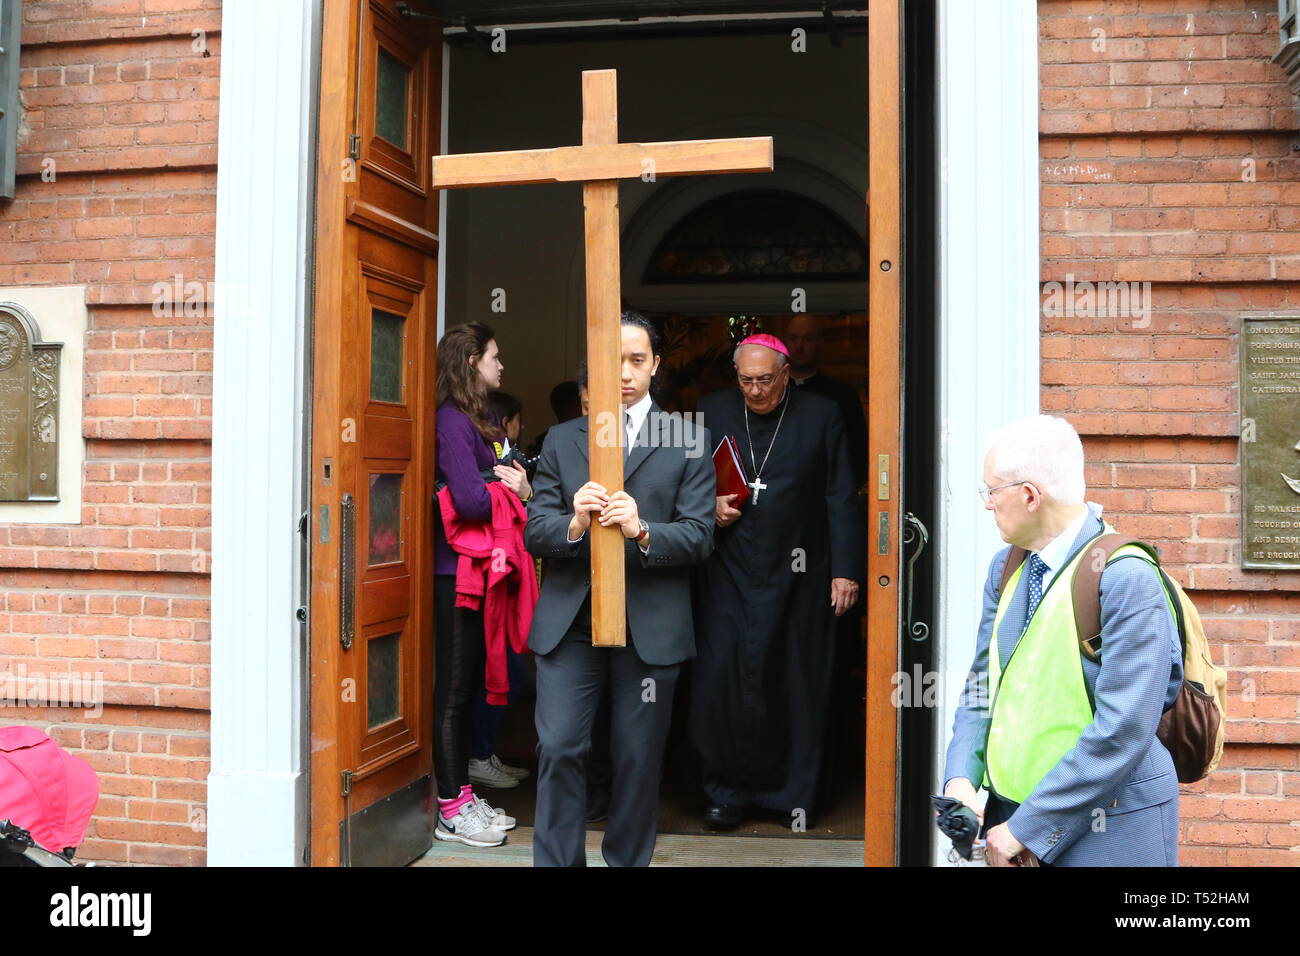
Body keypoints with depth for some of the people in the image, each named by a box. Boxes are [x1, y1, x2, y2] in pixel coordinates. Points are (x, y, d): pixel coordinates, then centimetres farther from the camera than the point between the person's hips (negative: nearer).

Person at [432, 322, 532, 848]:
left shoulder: (482, 420, 14)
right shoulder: (453, 421, -14)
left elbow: (506, 480, 13)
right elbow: (471, 499, -24)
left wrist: (521, 488, -9)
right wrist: (515, 490, -6)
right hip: (458, 571, -9)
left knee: (467, 684, 14)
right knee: (453, 689, -1)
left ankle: (464, 795, 25)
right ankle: (452, 811, 8)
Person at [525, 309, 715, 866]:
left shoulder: (689, 440, 5)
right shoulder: (561, 440, 12)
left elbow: (699, 535, -3)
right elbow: (534, 532, 4)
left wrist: (642, 531, -21)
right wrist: (573, 524, -17)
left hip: (650, 625, -1)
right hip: (569, 621, 1)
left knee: (639, 758, 8)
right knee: (559, 750, -2)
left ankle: (628, 860, 26)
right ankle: (557, 862, 13)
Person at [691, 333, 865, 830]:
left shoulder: (821, 415, 1)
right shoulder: (712, 411, 5)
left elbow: (840, 499, 0)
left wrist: (846, 569, -4)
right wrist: (711, 505, -7)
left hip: (798, 574, -1)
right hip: (730, 571, 1)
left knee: (798, 685, 6)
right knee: (719, 678, -4)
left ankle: (795, 793, 22)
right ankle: (727, 790, 13)